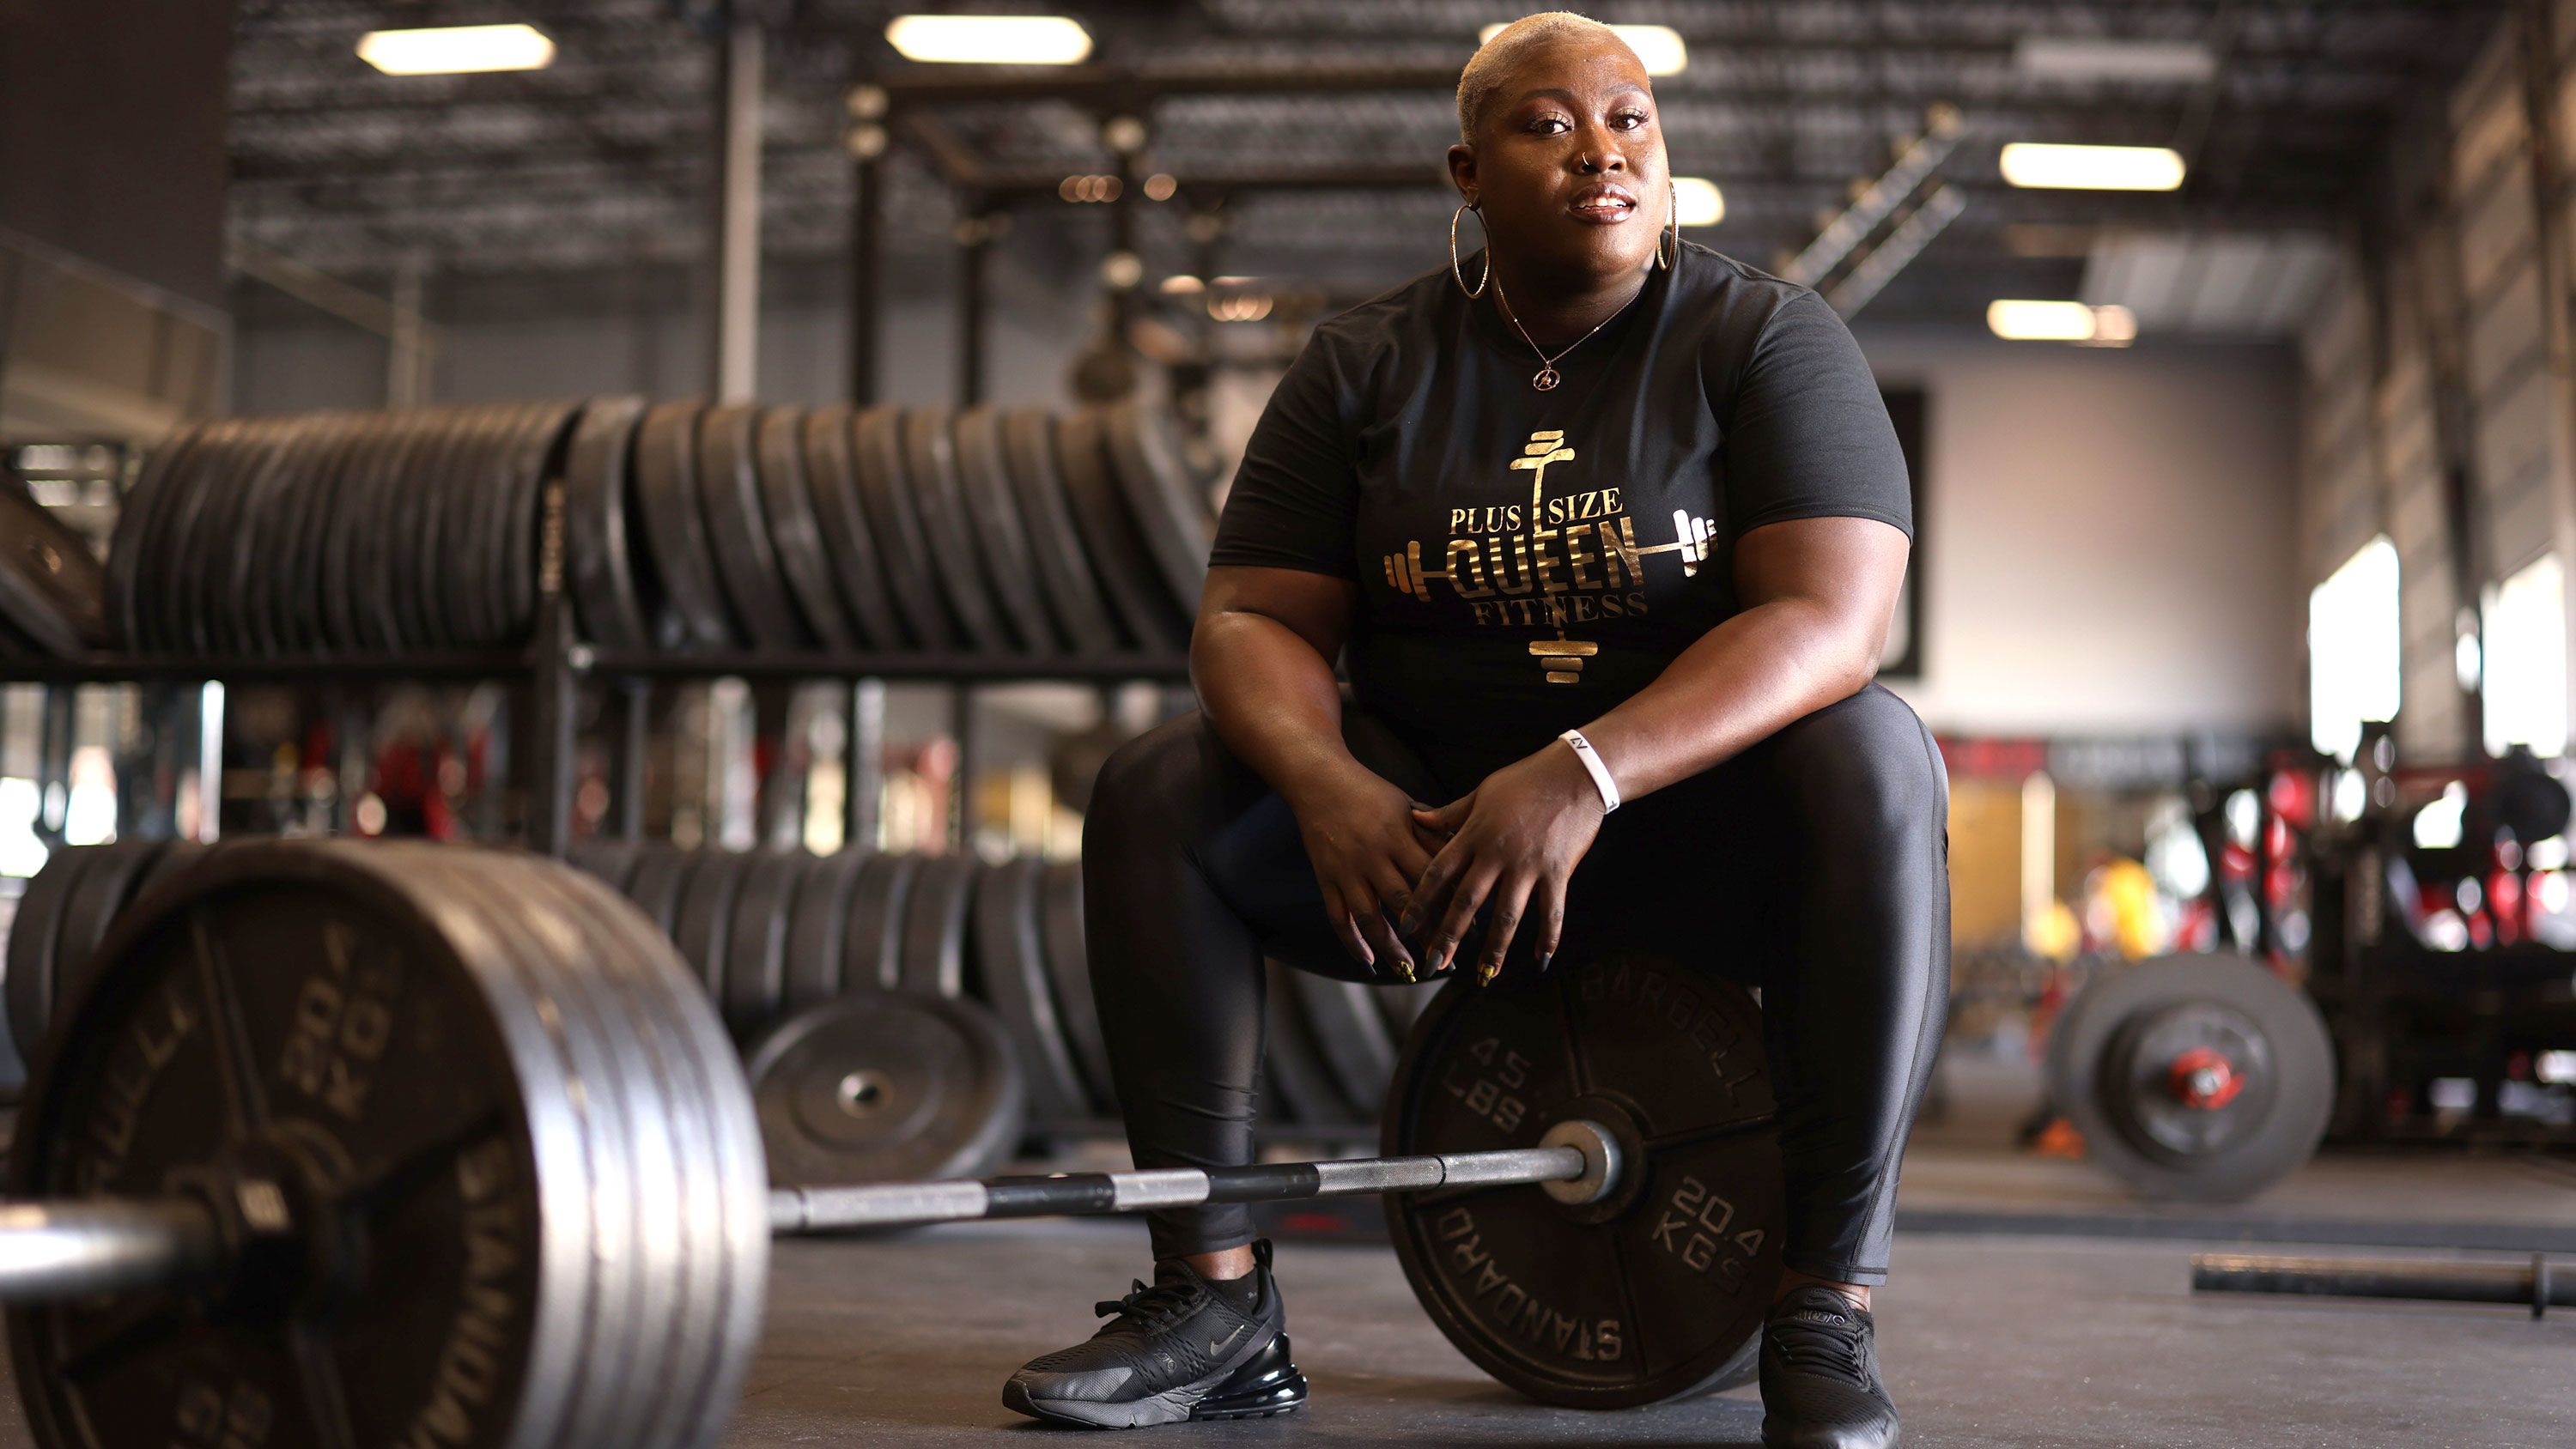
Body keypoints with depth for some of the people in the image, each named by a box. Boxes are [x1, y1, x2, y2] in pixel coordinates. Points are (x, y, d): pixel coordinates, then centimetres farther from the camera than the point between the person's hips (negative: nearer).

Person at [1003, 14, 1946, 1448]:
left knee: (1872, 761, -34)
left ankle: (1829, 1316, -27)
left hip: (1697, 820, -2)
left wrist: (1586, 776, -36)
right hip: (1437, 823, 3)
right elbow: (1253, 619, -4)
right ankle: (1216, 1299, -12)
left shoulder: (1766, 339, -8)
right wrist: (1325, 783, -27)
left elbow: (1832, 620, -21)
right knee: (1155, 790, -16)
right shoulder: (1371, 365, 1)